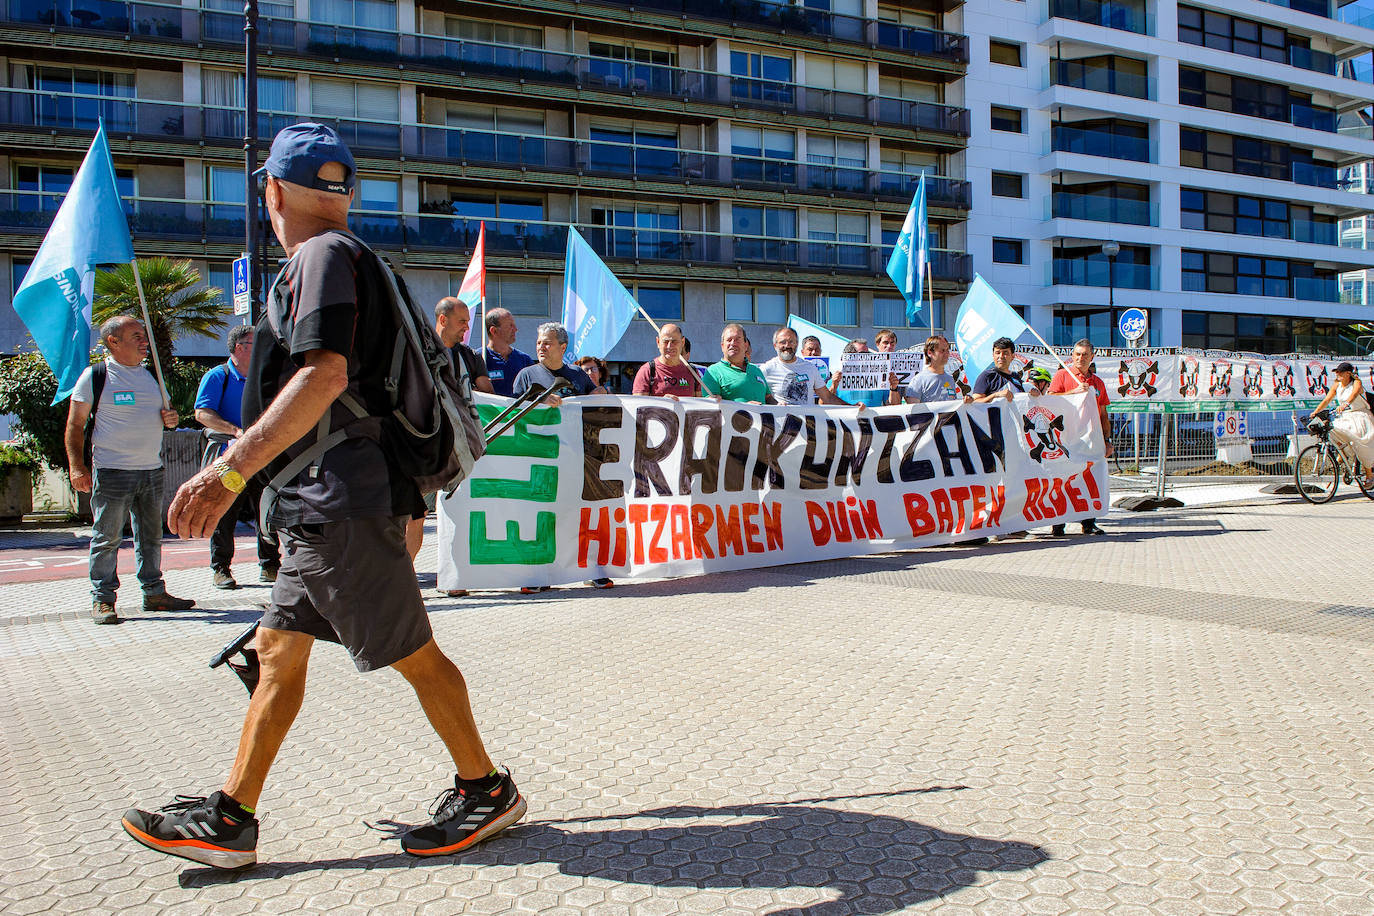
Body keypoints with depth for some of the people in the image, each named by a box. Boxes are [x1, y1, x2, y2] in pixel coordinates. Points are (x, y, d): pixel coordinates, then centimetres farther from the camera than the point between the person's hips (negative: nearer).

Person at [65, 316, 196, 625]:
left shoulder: (150, 375, 14)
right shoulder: (95, 376, -3)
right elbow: (75, 425, -3)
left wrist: (169, 420, 2)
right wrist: (77, 466, -12)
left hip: (152, 470, 6)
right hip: (112, 472, -6)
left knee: (151, 535, 10)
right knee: (107, 537, -3)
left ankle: (154, 592, 18)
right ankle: (102, 599, 4)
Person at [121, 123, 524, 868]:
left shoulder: (324, 255, -10)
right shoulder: (342, 258, 21)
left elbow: (325, 375, -25)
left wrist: (229, 471, -28)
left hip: (345, 504, -10)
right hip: (322, 505, 10)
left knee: (411, 653, 0)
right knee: (278, 649, 10)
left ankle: (486, 790, 14)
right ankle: (229, 819, 17)